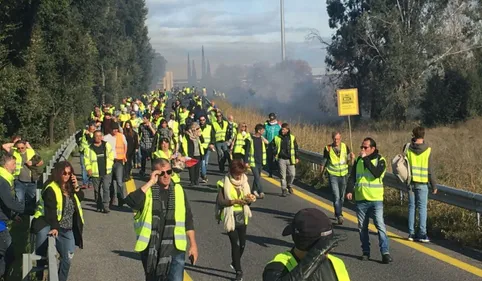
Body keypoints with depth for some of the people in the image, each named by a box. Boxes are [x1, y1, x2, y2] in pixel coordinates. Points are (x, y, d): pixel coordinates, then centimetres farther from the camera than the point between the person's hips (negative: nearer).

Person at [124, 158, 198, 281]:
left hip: (175, 248, 0)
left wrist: (193, 244, 8)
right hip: (151, 249, 0)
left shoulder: (178, 190, 4)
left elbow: (188, 219, 10)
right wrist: (150, 183, -22)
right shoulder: (147, 190, -3)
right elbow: (131, 201, -25)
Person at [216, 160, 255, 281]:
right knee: (235, 243, -9)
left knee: (242, 244, 11)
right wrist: (234, 201, -25)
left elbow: (248, 200, 11)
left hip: (242, 217, 5)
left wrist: (249, 199, -12)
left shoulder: (244, 182, 4)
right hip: (230, 218, -5)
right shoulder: (225, 183, -11)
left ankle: (235, 263, 37)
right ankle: (238, 271, 2)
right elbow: (220, 202, -14)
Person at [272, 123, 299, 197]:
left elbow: (296, 148, 8)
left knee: (292, 174, -2)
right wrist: (275, 154, -2)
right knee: (283, 175, 1)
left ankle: (289, 185, 26)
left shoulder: (292, 138, 1)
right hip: (281, 159, 0)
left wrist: (296, 157, 6)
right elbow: (273, 146, 11)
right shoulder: (277, 138, 0)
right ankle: (284, 190, 10)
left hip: (290, 159, 0)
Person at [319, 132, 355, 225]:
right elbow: (324, 163, 4)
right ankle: (339, 216, -14)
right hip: (333, 176, -3)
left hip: (343, 175, 3)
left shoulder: (345, 147, 0)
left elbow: (350, 162, 4)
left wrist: (352, 158, -18)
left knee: (342, 197, 14)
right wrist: (322, 175, 9)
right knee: (336, 197, -13)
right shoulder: (328, 148, -6)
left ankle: (338, 213, 32)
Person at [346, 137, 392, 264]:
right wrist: (349, 190, -10)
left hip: (376, 200, -4)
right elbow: (352, 177, 6)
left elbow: (376, 173, -23)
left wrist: (366, 159, -22)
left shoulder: (380, 160, -4)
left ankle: (385, 253, -11)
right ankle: (365, 252, 19)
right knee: (362, 227, 9)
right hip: (360, 200, 4)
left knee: (380, 225, -11)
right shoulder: (358, 160, 9)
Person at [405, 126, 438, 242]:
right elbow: (430, 170, -7)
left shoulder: (408, 148, -2)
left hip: (411, 182, 3)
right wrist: (434, 185, 1)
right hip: (422, 183, -3)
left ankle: (411, 233, 10)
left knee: (412, 207, 9)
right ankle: (422, 234, -3)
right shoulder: (427, 150, -9)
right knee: (422, 208, 0)